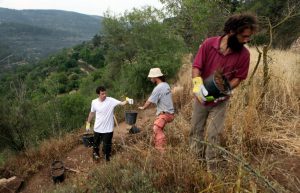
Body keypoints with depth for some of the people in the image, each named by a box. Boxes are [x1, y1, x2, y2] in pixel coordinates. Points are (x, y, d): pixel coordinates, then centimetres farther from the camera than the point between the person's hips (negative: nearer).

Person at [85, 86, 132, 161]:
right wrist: (88, 123, 14)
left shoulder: (111, 100, -15)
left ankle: (107, 156, 37)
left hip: (108, 129, -2)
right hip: (97, 128, 3)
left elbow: (121, 103, -27)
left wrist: (127, 101, -48)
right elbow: (92, 113, 8)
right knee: (96, 143, 23)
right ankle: (95, 153, 53)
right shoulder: (94, 102, -7)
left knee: (107, 144, 10)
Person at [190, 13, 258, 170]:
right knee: (196, 130, 12)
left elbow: (238, 78, -4)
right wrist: (198, 85, -29)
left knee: (214, 135, 2)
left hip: (220, 101, -1)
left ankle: (212, 169, 19)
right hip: (202, 97, 1)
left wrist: (224, 90, -22)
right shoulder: (208, 44, -16)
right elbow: (196, 67, -13)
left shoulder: (244, 54, -13)